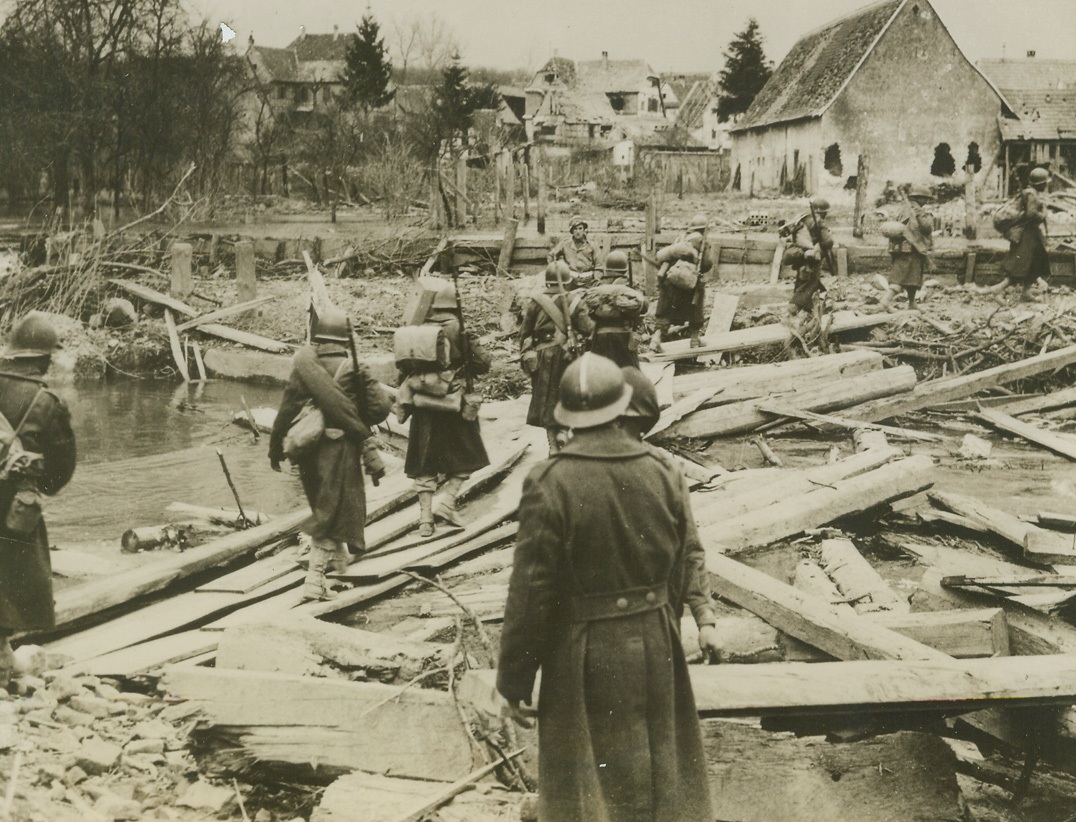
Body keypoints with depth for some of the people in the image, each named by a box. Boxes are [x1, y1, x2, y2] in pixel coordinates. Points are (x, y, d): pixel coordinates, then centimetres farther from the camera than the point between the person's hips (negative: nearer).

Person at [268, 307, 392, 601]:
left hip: (308, 447, 4)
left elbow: (287, 408, -3)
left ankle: (337, 555, 43)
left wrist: (276, 447, 4)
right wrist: (360, 424, 12)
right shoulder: (354, 369, -6)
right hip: (340, 449, -4)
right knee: (332, 510, -1)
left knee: (322, 503, 24)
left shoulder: (304, 364, -2)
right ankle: (315, 578, -10)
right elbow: (381, 406, -8)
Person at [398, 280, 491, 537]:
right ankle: (446, 501, -1)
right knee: (465, 458, 14)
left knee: (424, 465, 10)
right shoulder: (460, 334, -10)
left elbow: (404, 368, 4)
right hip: (455, 409, -3)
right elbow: (482, 364, -10)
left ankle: (425, 517, 8)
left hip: (424, 408, 3)